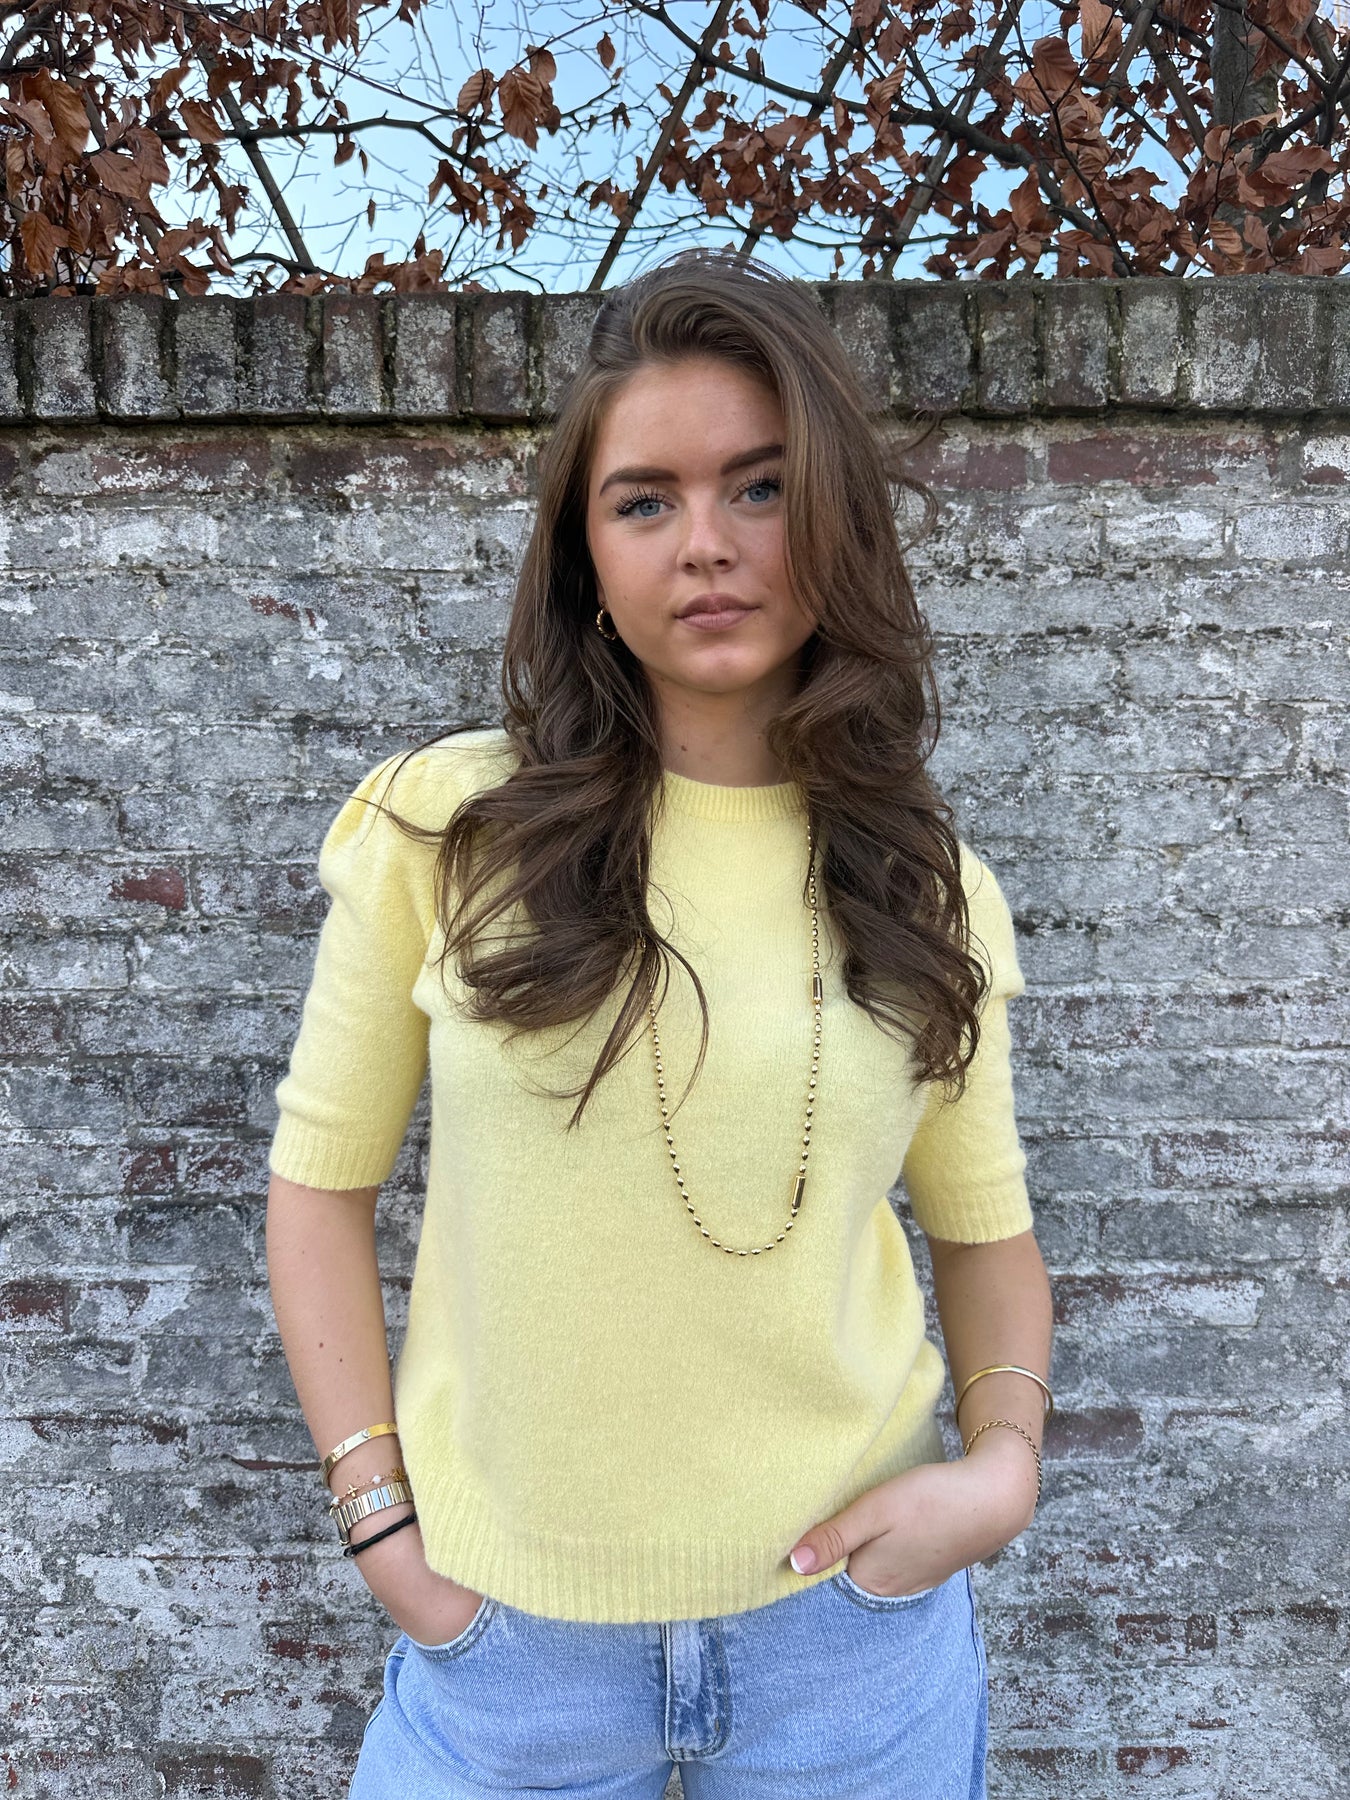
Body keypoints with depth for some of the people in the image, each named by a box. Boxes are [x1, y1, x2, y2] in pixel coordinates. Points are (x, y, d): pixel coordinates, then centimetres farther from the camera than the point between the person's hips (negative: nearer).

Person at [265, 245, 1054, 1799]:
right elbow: (321, 1176, -3)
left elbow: (984, 1219, 7)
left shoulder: (929, 894, -4)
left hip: (853, 1614, 2)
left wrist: (1006, 1455, -8)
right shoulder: (445, 830, -10)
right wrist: (379, 1514, -6)